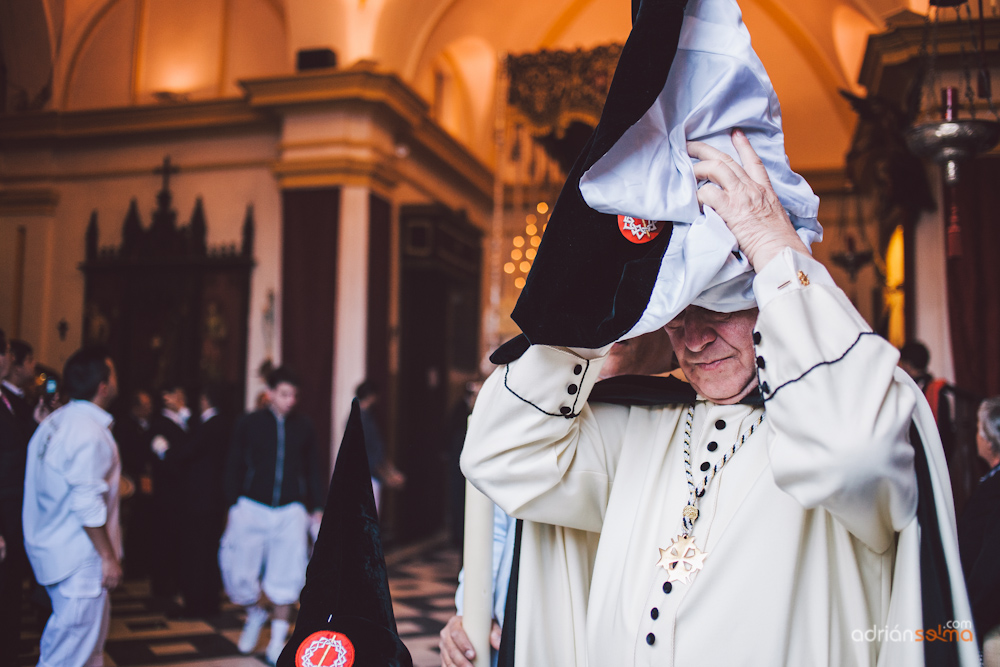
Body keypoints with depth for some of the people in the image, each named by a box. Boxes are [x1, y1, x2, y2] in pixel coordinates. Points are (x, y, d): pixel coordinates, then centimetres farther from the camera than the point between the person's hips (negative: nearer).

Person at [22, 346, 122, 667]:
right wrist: (108, 557, -16)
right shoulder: (91, 433, -20)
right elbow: (88, 505, -23)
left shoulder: (53, 422, 7)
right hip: (79, 557, -9)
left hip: (52, 547, 9)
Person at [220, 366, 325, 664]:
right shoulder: (249, 424, -1)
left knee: (286, 579, 2)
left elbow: (312, 470, 10)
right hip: (252, 508, -1)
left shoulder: (304, 427, 3)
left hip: (290, 511, 1)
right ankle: (256, 613, 30)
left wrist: (317, 508, 8)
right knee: (239, 575, -3)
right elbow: (234, 467, 5)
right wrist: (232, 506, 2)